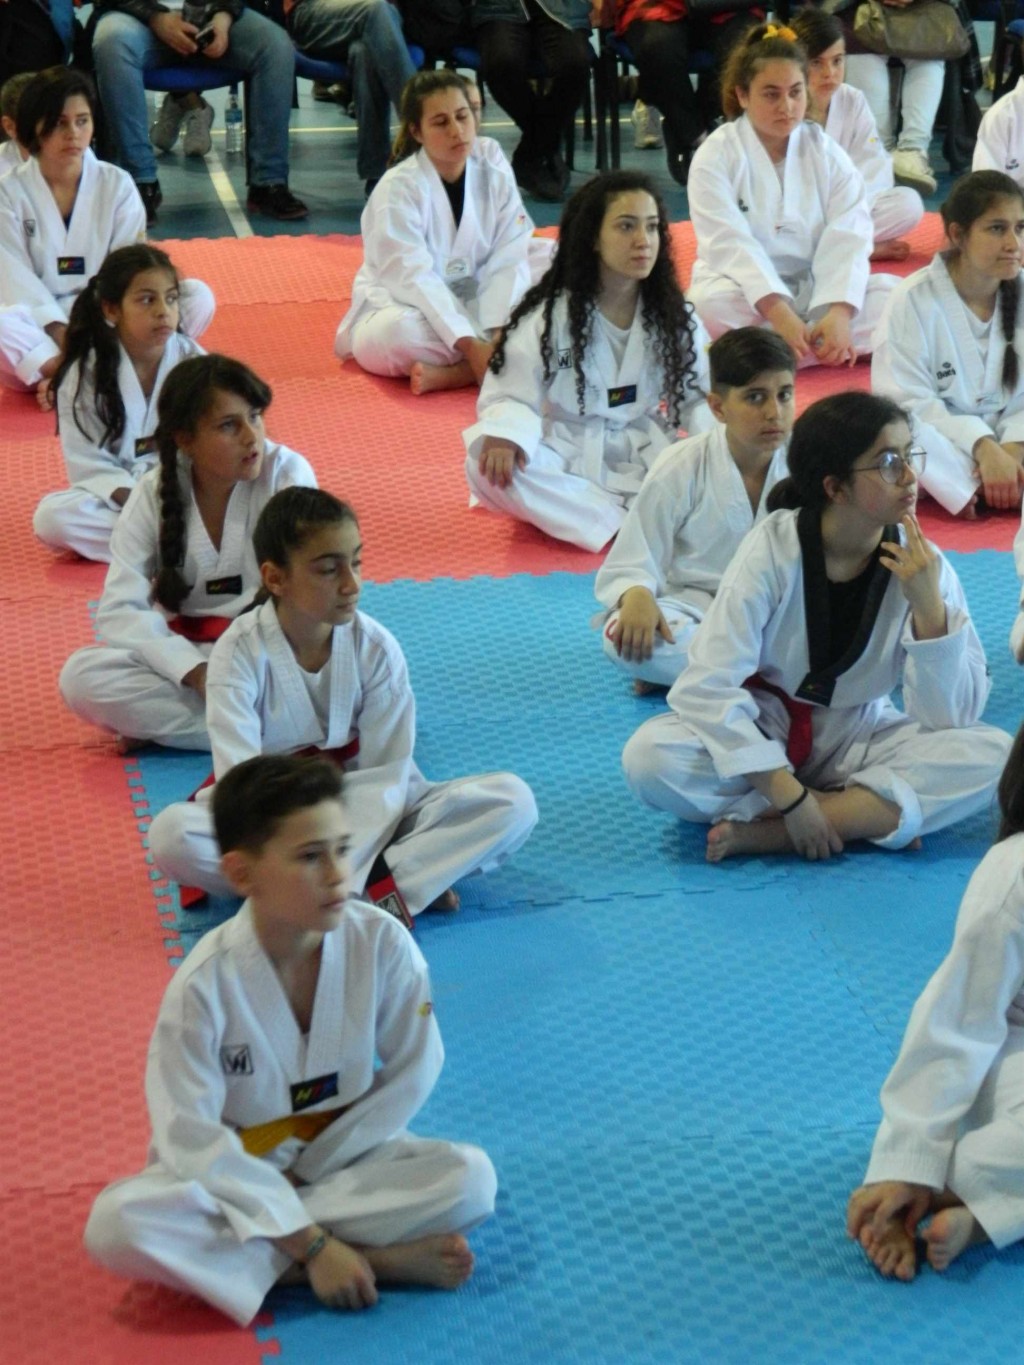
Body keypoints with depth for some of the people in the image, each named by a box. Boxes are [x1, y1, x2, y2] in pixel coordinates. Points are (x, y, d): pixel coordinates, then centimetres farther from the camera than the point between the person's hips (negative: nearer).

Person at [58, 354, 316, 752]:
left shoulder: (287, 473, -10)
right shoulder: (153, 495, -7)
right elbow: (120, 609, -13)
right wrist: (194, 671, -27)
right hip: (182, 652, 2)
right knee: (81, 677, -25)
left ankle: (158, 722, -23)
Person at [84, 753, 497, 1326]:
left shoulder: (383, 943, -19)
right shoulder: (205, 984, -24)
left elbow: (413, 1071, -8)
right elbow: (192, 1138, -20)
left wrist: (306, 1170, -9)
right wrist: (311, 1243, -25)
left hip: (348, 1156, 1)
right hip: (236, 1172, -1)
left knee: (471, 1177, -24)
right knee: (117, 1223, -31)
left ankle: (253, 1255, -20)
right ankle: (383, 1259, -26)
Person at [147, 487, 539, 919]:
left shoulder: (376, 649, -11)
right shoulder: (240, 652, -16)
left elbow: (385, 778, -13)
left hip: (364, 817, 1)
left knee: (512, 801, -19)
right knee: (171, 835, -34)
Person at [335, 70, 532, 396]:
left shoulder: (495, 182, -3)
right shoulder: (397, 188, -17)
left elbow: (506, 266, -10)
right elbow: (413, 277, -25)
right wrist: (470, 344, -35)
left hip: (469, 305, 5)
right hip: (403, 305, -5)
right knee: (397, 333, -40)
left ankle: (448, 375, -30)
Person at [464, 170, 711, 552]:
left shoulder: (673, 316, 2)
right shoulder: (546, 316, -8)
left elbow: (697, 395, 8)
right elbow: (511, 396, -7)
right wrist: (504, 435, -31)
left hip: (644, 456, 2)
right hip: (565, 460, -2)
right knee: (487, 467, -34)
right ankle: (624, 527, -31)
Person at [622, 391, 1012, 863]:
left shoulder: (920, 565, -11)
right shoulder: (775, 548, -18)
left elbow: (949, 720, -12)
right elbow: (707, 686, -22)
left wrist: (928, 606, -25)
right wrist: (789, 796, -28)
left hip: (854, 738, 2)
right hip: (759, 734, -2)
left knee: (992, 755, -24)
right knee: (650, 756, -31)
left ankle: (762, 831, -27)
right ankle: (867, 815, -21)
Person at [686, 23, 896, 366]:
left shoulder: (826, 154, 0)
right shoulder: (717, 155, -9)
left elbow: (847, 239, -11)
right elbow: (731, 244, -21)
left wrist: (839, 312, -29)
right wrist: (779, 312, -35)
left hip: (816, 290, 3)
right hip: (746, 291, -3)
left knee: (891, 294, -21)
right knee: (713, 305, -36)